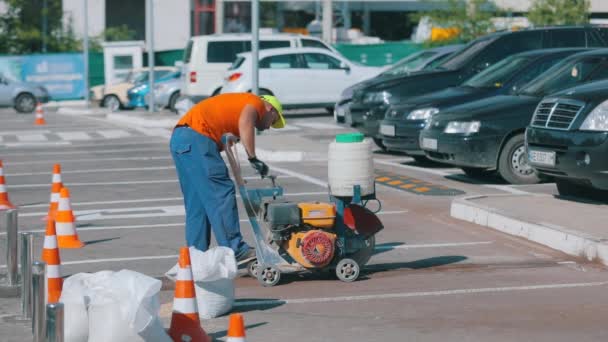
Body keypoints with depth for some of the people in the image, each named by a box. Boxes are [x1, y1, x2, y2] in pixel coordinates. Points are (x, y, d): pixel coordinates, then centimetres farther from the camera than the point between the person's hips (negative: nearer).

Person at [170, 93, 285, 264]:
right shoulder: (256, 103, 6)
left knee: (196, 204, 12)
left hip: (179, 138, 10)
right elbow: (244, 123, -17)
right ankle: (235, 250, -13)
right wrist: (253, 158, -18)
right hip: (196, 137, -10)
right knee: (222, 194, -10)